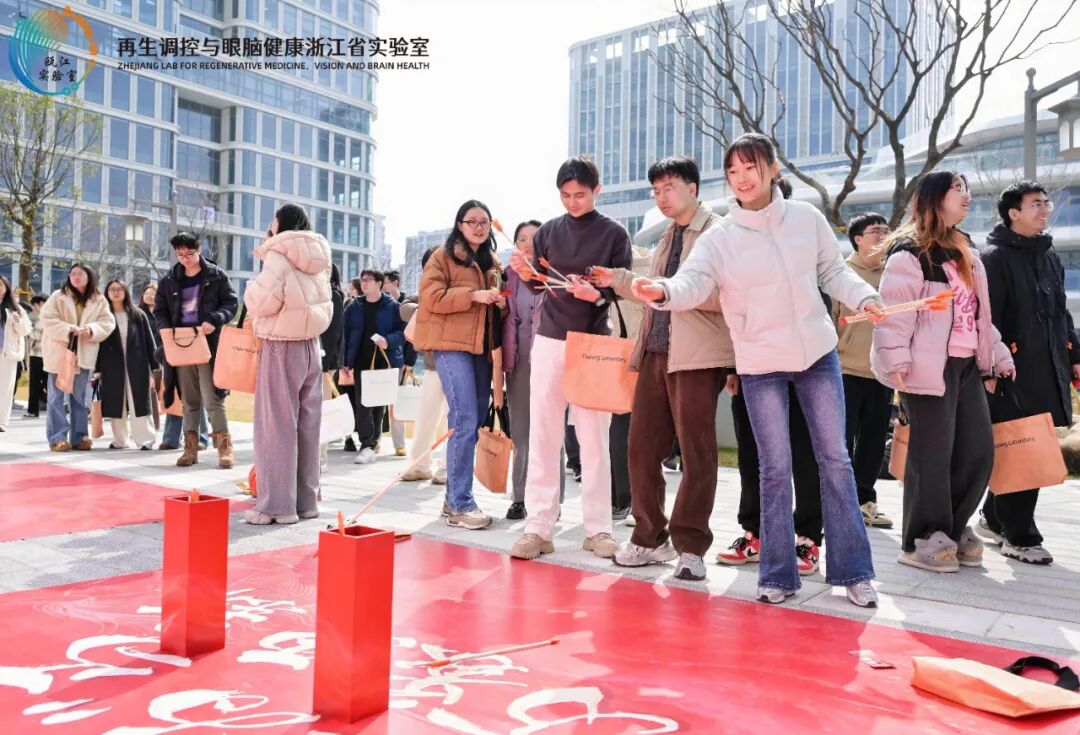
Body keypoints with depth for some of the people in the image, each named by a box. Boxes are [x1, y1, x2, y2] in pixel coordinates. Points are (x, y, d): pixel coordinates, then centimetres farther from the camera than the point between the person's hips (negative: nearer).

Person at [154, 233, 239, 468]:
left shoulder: (216, 275, 2)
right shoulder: (169, 280, 12)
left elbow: (231, 303, -1)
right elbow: (160, 310, 14)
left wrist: (214, 320, -19)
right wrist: (164, 327, -7)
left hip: (208, 344, -4)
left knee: (212, 398, -8)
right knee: (189, 399, 9)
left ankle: (224, 447, -4)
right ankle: (191, 447, 14)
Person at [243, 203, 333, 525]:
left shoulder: (278, 255, -10)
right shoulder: (317, 261, 11)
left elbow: (263, 301, -13)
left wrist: (252, 290, 4)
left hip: (282, 347, -7)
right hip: (311, 346, 7)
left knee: (277, 425, -3)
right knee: (307, 425, 9)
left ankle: (278, 504, -2)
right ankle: (306, 500, 15)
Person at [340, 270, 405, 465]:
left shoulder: (392, 306, -2)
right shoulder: (353, 308, 8)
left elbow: (403, 331, -4)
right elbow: (345, 335, 7)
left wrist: (388, 341, -23)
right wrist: (344, 362, 1)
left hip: (384, 361, -2)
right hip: (361, 362, 2)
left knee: (380, 403, 8)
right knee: (362, 404, -5)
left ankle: (373, 441, 20)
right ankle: (367, 445, -3)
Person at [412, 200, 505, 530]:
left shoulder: (492, 262, 20)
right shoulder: (443, 256, 1)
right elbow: (432, 297, -11)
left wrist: (501, 301, 6)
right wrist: (473, 295, -18)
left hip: (482, 347, 7)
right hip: (451, 344, -7)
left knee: (477, 422, 7)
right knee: (465, 421, -14)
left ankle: (454, 497, 17)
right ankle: (460, 504, -9)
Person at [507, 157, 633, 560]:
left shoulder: (614, 233, 2)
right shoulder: (547, 232, 8)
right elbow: (540, 284, 12)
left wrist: (597, 295, -21)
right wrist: (526, 272, -9)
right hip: (549, 341, 2)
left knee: (594, 439, 3)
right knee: (542, 436, 0)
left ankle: (598, 528, 12)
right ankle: (539, 527, 6)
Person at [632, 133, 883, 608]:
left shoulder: (807, 218, -1)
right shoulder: (720, 238, -7)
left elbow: (833, 272, 8)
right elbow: (692, 284, -20)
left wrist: (864, 298, -8)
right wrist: (663, 292, -40)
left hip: (818, 354, 2)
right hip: (760, 365, -2)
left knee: (835, 459, 6)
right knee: (775, 470, 3)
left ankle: (853, 571, 19)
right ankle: (778, 575, 18)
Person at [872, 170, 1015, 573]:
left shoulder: (965, 252, 21)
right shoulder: (909, 252, -7)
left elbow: (979, 312, 24)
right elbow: (894, 312, -16)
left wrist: (998, 356, 21)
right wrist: (895, 362, -24)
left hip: (967, 365, 9)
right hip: (929, 367, -9)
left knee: (979, 448, 7)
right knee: (933, 453, -4)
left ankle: (952, 527, 23)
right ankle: (921, 540, 8)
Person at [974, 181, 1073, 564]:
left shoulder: (1050, 256, 19)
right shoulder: (995, 257, -6)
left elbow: (1061, 312, 24)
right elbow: (987, 318, -14)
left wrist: (1074, 356, 19)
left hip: (1048, 370, 8)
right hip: (1014, 370, -8)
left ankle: (994, 519, 26)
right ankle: (1019, 536, 5)